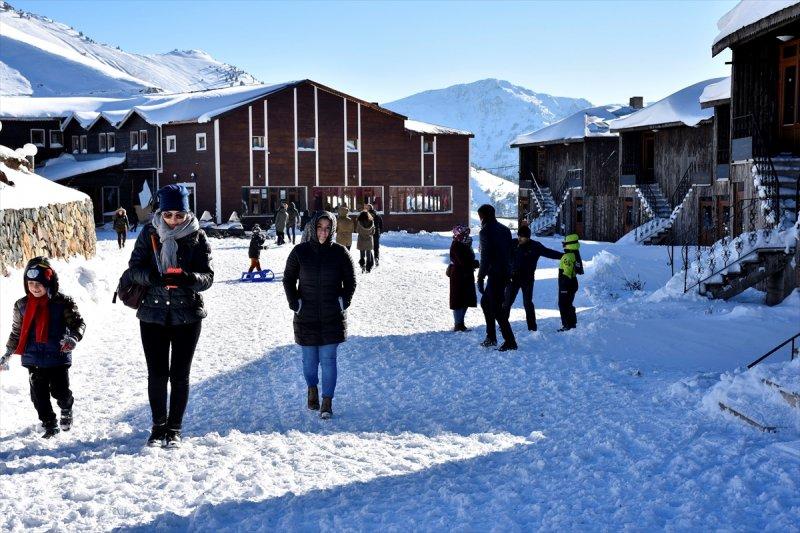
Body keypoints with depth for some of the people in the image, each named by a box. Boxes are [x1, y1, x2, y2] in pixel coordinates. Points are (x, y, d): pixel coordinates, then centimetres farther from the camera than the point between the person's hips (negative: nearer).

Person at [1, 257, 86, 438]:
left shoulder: (62, 302, -8)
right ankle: (49, 425, 18)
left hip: (58, 356, -3)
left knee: (60, 391, 0)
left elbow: (78, 323, -4)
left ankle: (66, 410, 33)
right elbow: (16, 331, 16)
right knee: (39, 395, 3)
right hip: (33, 359, 3)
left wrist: (73, 337, -25)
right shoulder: (22, 305, 5)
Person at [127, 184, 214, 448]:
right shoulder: (149, 233, -1)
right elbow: (134, 267, -2)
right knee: (157, 373, 5)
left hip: (187, 315, -1)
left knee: (180, 374, 5)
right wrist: (153, 277, -24)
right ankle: (158, 426, 23)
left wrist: (188, 278, -28)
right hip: (153, 313, 1)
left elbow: (208, 276, -6)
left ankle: (174, 428, 19)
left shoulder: (197, 237, -4)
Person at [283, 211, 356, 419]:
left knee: (328, 359, -2)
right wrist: (294, 302, -5)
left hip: (332, 316, -1)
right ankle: (312, 389, 37)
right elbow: (288, 279, 6)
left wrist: (344, 301, -6)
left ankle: (327, 402, 6)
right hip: (306, 316, 1)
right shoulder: (300, 251, -3)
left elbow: (350, 280, 7)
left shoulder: (340, 252, -3)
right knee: (309, 359, 11)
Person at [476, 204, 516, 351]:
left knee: (497, 308, -5)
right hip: (505, 272, 9)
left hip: (495, 274, -9)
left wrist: (480, 278, -13)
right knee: (485, 302, 20)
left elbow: (485, 257, -17)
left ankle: (510, 341, -8)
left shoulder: (486, 231, -13)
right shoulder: (504, 229, 13)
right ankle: (491, 337, 24)